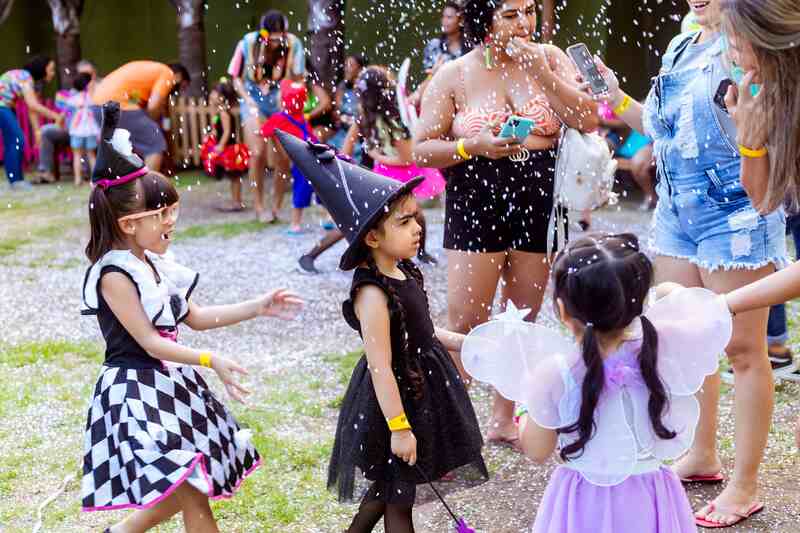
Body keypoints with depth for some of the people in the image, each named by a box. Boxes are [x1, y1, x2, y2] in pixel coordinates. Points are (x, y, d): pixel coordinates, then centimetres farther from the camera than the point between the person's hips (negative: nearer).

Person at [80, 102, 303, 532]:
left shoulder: (154, 263, 6)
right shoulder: (114, 274, -18)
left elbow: (195, 317, 15)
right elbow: (149, 341, -20)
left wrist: (258, 307, 10)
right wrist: (211, 361, -27)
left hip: (170, 383, 9)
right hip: (138, 389, -9)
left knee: (187, 487, 16)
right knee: (193, 494, -6)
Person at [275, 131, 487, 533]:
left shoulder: (404, 271, 0)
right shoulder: (372, 294, -27)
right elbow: (381, 368, -26)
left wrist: (456, 342, 10)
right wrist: (399, 427, -24)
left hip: (422, 387, 9)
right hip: (395, 397, -9)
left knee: (388, 484, 23)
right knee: (398, 495, 9)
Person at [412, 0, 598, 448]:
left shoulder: (549, 58, 4)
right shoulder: (455, 76, -2)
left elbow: (589, 120, -5)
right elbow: (422, 150, -3)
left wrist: (542, 74, -14)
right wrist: (474, 146, -19)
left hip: (538, 206, 3)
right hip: (477, 207, -3)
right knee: (465, 325, -6)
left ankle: (504, 420, 25)